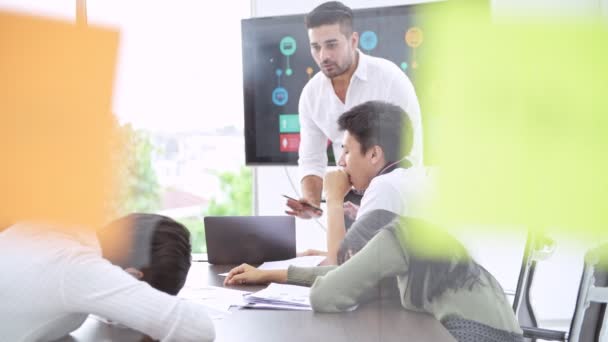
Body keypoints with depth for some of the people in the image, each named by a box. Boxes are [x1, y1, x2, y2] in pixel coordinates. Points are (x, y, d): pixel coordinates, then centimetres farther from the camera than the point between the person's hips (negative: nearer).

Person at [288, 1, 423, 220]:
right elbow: (311, 161, -1)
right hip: (349, 200, 4)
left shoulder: (391, 79, -19)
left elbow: (410, 156, -21)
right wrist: (311, 202, -22)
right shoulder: (311, 94, -5)